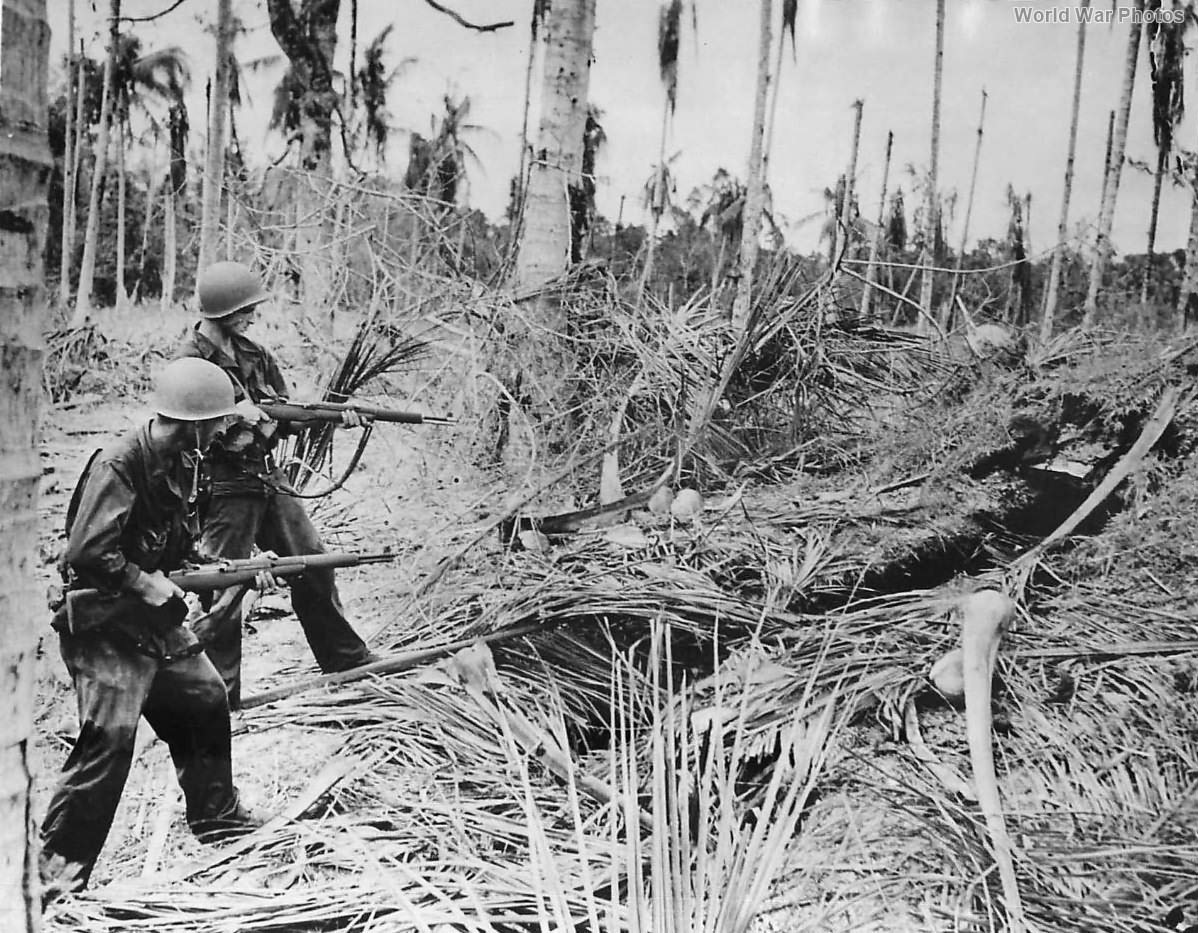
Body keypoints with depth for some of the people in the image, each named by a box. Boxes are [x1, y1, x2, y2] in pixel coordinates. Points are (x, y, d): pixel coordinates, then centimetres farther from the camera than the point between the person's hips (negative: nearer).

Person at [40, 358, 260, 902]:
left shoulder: (182, 464, 5)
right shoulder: (118, 465, -22)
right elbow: (87, 554, -28)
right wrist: (149, 585, -21)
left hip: (155, 621, 9)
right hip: (102, 624, -9)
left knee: (207, 703, 15)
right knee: (109, 736, -14)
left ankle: (220, 824, 33)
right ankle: (57, 868, 1)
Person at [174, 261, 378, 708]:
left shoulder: (253, 353, 8)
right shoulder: (189, 363, -13)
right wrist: (232, 414, -24)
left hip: (268, 477, 7)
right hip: (226, 487, -7)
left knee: (311, 564, 13)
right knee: (226, 587, -4)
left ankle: (346, 659, 28)